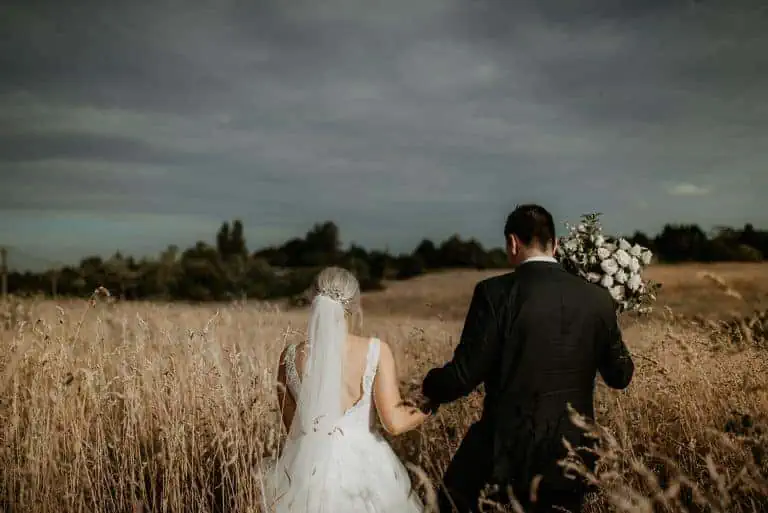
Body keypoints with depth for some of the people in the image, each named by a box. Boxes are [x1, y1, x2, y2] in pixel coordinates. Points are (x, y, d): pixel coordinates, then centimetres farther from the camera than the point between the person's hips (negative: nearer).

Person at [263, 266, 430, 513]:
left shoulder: (290, 357, -5)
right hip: (364, 467, -1)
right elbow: (394, 422, -12)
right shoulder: (376, 351, -12)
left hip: (307, 469, 2)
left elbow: (291, 425, 7)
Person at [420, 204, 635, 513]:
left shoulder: (495, 292, -15)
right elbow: (620, 376, 9)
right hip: (570, 455, 4)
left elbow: (465, 374, -14)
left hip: (505, 449, -3)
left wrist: (430, 390, 7)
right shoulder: (598, 299, -2)